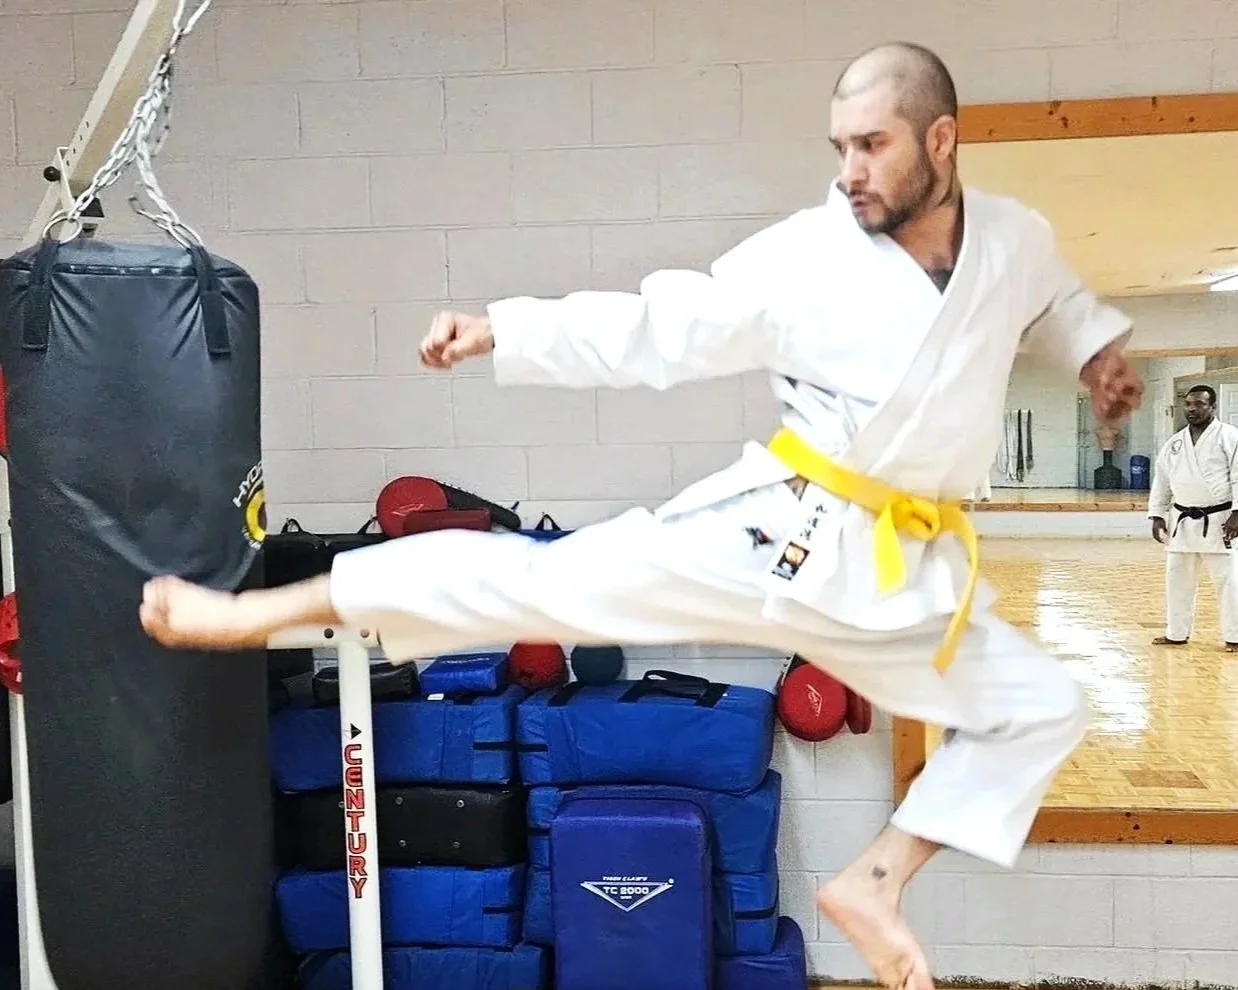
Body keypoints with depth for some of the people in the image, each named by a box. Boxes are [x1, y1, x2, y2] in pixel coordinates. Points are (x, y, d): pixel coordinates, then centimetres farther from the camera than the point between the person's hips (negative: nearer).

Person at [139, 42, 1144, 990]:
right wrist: (499, 330, -19)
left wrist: (1096, 348, 14)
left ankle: (874, 884, 19)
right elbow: (652, 327, -11)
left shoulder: (1019, 240, 4)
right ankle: (252, 612, -11)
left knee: (1043, 708, 11)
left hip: (906, 565, 5)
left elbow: (1056, 304, 30)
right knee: (560, 577, -16)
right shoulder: (808, 255, -10)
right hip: (783, 528, -5)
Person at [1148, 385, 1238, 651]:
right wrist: (1157, 516, 7)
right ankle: (1177, 633, 21)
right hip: (1182, 521, 5)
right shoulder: (1174, 443, 8)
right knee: (1177, 578, 10)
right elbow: (1161, 481, 12)